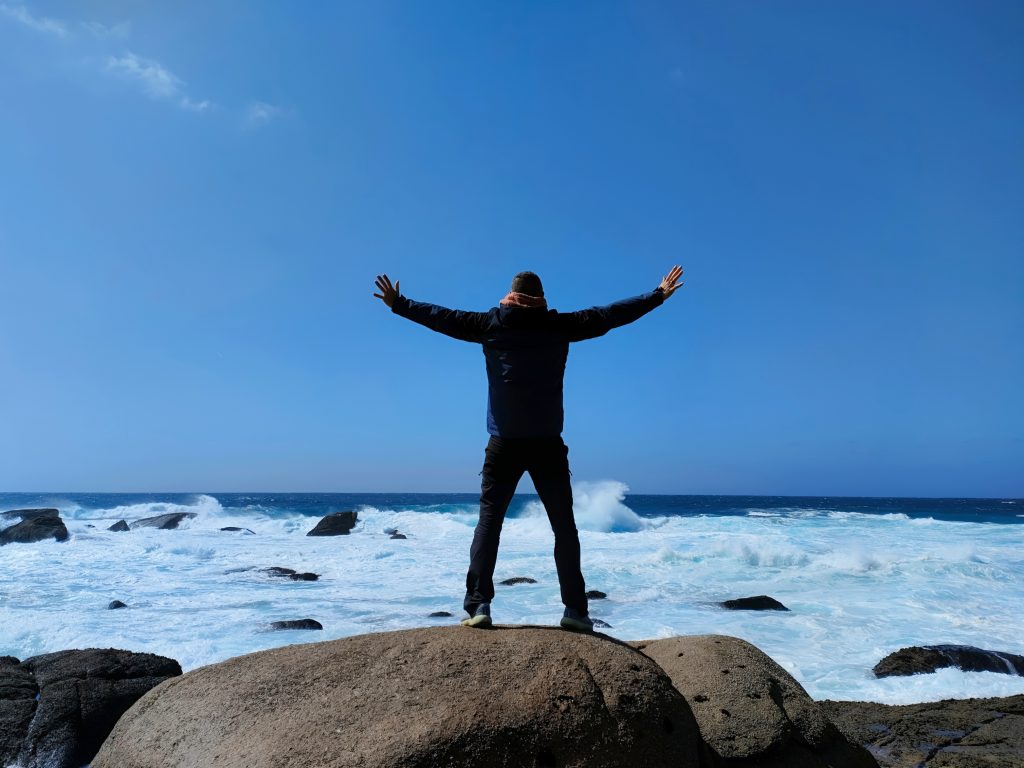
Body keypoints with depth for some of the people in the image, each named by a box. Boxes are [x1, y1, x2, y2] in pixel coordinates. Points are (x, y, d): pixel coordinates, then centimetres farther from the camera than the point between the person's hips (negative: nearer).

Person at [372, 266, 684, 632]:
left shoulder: (489, 324, 6)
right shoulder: (560, 325, 5)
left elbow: (439, 316, 13)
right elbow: (610, 314, 12)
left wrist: (398, 303, 28)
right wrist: (659, 295, 23)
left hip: (504, 443, 0)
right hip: (548, 443, 0)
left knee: (488, 521, 4)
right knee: (564, 525, 6)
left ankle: (478, 606, -4)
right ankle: (575, 609, 5)